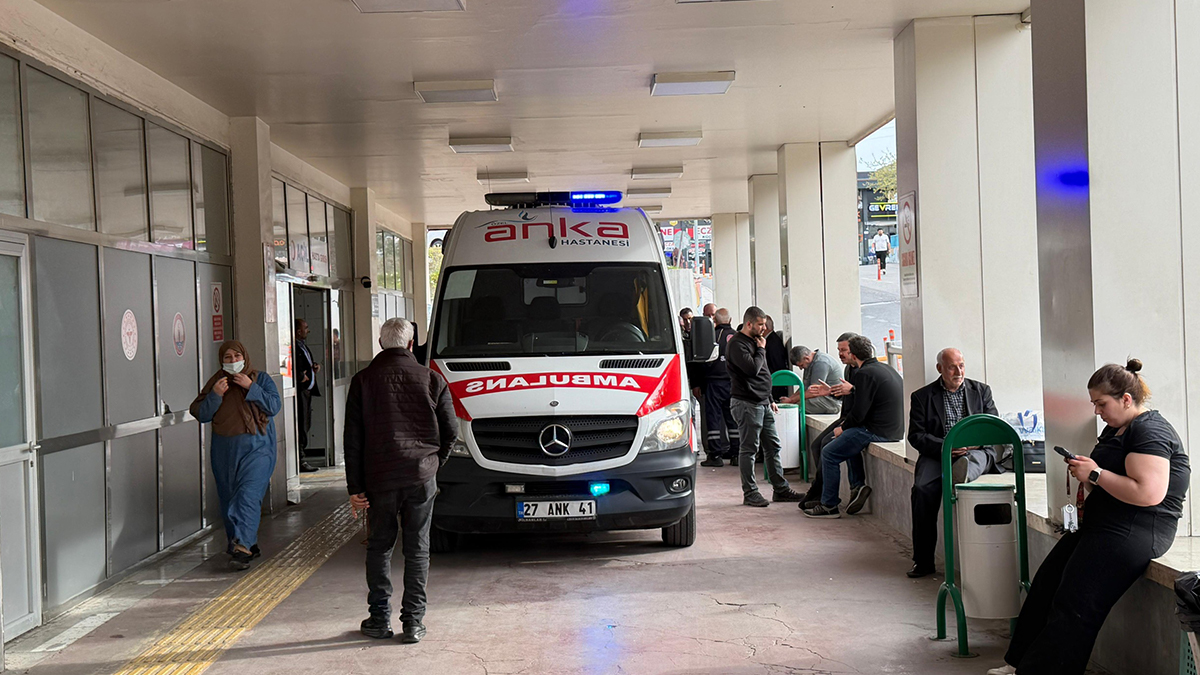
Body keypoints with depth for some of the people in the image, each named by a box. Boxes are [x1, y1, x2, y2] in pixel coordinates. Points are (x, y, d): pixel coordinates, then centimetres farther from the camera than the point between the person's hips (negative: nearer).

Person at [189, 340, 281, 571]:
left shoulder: (261, 379, 4)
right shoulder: (215, 382, 9)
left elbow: (274, 406, -8)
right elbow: (200, 414, 4)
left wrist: (251, 387, -14)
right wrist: (215, 395, -12)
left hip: (256, 447, -4)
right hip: (225, 450, 4)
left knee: (248, 495, -17)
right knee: (228, 498, 7)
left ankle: (242, 547, -22)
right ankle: (250, 544, 20)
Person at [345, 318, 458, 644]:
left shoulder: (363, 381, 2)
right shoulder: (432, 379, 2)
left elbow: (352, 438, 0)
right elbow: (451, 431, 5)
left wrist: (355, 487, 3)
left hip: (379, 479, 0)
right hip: (422, 477, 0)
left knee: (379, 547, 13)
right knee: (417, 550, 6)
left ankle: (380, 618, 15)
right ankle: (413, 622, 7)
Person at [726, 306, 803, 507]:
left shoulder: (754, 341, 18)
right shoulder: (737, 345, -13)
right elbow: (752, 369, -25)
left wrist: (770, 399, 23)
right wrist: (761, 350, -9)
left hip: (762, 403, 10)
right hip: (746, 403, -10)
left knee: (773, 446, 11)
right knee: (749, 448, -3)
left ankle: (781, 488, 18)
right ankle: (750, 492, 3)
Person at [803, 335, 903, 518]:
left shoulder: (864, 374, -15)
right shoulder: (886, 368, 13)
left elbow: (859, 412, -17)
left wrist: (843, 428, 0)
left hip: (878, 432, -10)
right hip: (894, 429, 10)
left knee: (828, 454, -1)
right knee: (849, 440, 31)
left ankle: (829, 506, 4)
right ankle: (858, 485, 23)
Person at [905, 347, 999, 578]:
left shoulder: (981, 391, 18)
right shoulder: (922, 396, 12)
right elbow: (916, 435, 4)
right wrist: (944, 447, -14)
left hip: (976, 451, 1)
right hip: (937, 453, -1)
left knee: (979, 456, -36)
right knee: (922, 488, -28)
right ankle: (923, 561, -22)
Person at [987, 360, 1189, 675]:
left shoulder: (1150, 431, -15)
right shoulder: (1115, 429, 17)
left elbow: (1149, 493, -28)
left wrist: (1095, 474, -19)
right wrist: (1083, 470, 5)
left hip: (1135, 530, -11)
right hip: (1103, 525, 11)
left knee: (1074, 605, -15)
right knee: (1045, 585, 7)